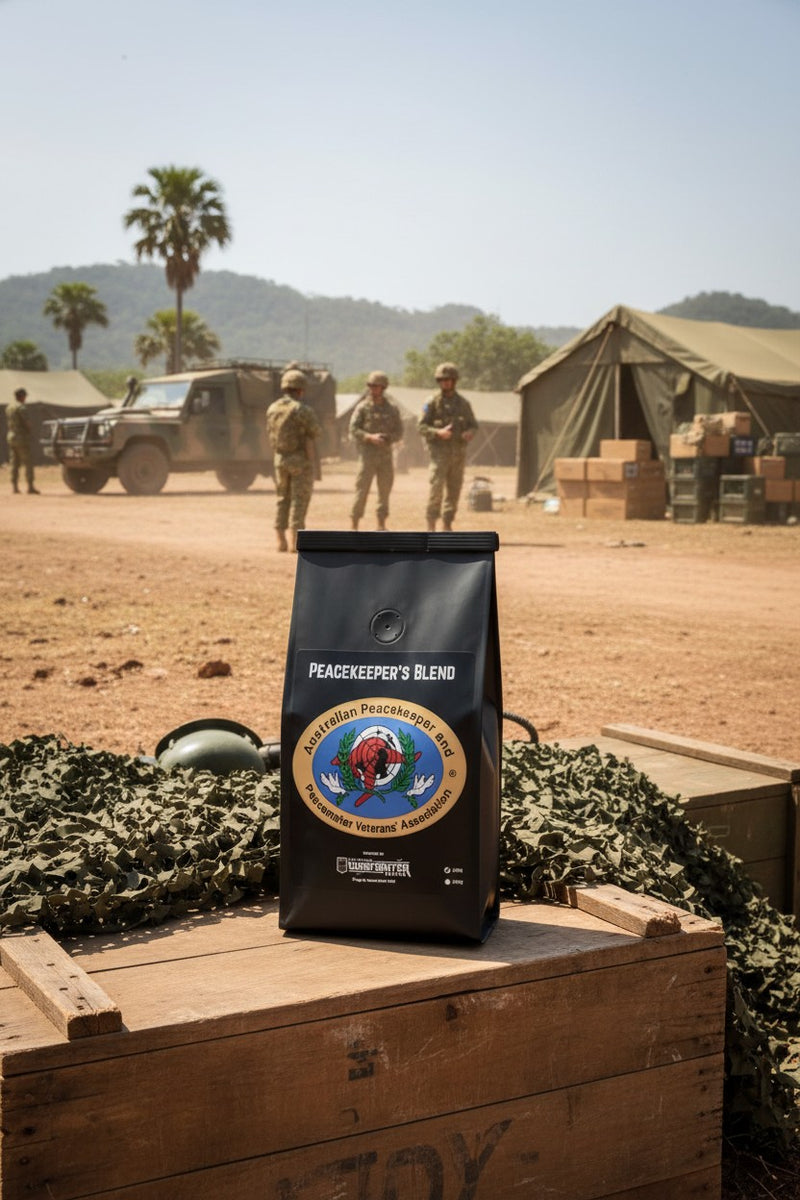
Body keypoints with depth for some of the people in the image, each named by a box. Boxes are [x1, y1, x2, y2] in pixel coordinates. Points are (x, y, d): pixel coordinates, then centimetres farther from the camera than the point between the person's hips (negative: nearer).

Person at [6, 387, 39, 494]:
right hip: (22, 437, -8)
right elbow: (27, 423, -18)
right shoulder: (21, 407, -15)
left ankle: (14, 486, 8)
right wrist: (28, 432, 1)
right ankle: (30, 486, -9)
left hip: (11, 437, 8)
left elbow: (8, 423, 13)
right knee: (27, 462, -6)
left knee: (14, 462, 9)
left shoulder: (8, 407, 12)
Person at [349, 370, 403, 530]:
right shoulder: (363, 407, -1)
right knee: (362, 491, -5)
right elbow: (353, 430, -5)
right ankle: (354, 526, -1)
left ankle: (381, 526, 15)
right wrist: (370, 437, -20)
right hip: (367, 454, -3)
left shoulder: (392, 408, 7)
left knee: (384, 491, 6)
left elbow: (398, 432, 7)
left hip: (386, 454, 3)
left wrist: (387, 438, -14)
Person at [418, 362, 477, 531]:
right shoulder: (433, 402, -2)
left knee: (454, 491, 5)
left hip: (459, 453, 4)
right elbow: (422, 427, -4)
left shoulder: (463, 402, 9)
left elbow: (473, 425, 14)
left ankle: (447, 525, 13)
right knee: (436, 487, -13)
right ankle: (431, 526, -9)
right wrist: (438, 432, -22)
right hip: (440, 451, -4)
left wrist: (470, 433, -10)